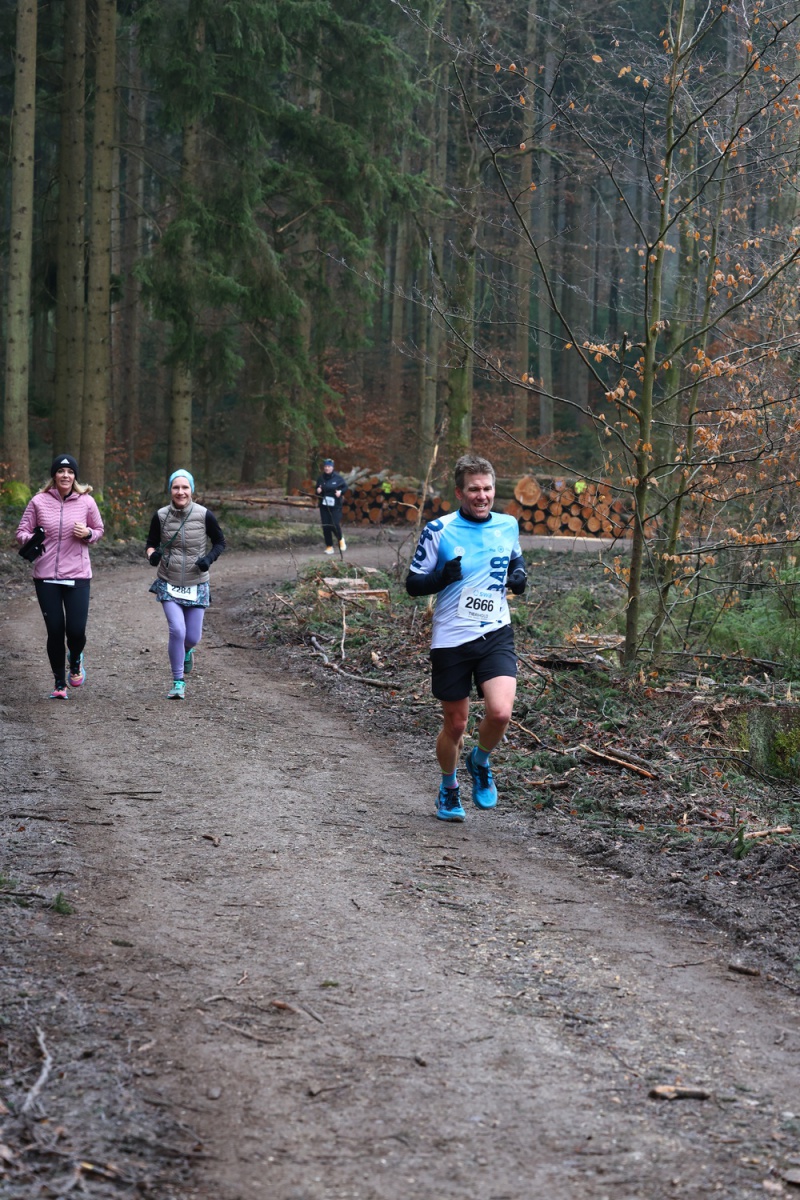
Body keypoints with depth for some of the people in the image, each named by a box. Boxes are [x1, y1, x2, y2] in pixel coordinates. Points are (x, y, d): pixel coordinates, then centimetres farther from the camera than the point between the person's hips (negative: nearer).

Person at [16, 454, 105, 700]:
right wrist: (30, 540, -18)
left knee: (76, 630, -7)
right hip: (46, 577, 0)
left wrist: (88, 534, -9)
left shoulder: (86, 502, 0)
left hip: (77, 576, 0)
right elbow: (21, 532, 4)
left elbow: (99, 530, 13)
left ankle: (75, 660, 30)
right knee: (55, 631, 3)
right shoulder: (39, 502, -1)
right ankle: (59, 683, 21)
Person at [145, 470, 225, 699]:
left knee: (192, 637, 5)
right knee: (177, 630, -16)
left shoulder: (205, 516, -9)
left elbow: (220, 542, 4)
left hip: (196, 586, 1)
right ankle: (178, 683, 0)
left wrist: (210, 558, -15)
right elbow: (151, 543, 8)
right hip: (169, 585, -1)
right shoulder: (160, 516, -6)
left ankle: (187, 651, 45)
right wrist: (152, 554, -15)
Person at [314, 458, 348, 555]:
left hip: (335, 506, -3)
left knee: (335, 525, -13)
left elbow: (345, 487, 4)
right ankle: (329, 546, 12)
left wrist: (340, 492, -15)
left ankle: (340, 539, 18)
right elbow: (316, 488, 16)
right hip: (324, 506, 3)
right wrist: (318, 491, -7)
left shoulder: (337, 477, -4)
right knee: (326, 526, 0)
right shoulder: (321, 478, 5)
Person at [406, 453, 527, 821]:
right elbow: (412, 583, -2)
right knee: (455, 723, 8)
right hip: (451, 639, -2)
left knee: (500, 712, -19)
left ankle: (480, 762, 13)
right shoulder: (438, 531, -6)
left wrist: (519, 575, 2)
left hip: (496, 635, 2)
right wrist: (443, 577, -22)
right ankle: (448, 789, 35)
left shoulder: (508, 525, 4)